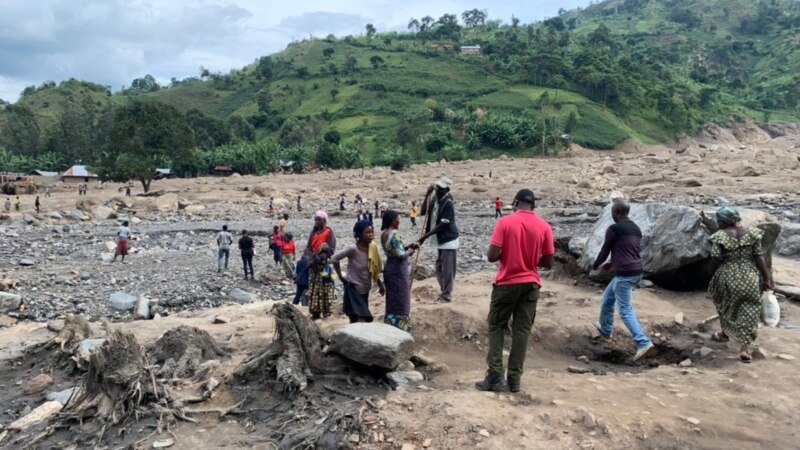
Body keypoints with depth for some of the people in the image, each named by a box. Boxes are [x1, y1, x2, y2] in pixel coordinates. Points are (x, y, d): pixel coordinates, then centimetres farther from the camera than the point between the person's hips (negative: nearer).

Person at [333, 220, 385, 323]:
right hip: (353, 288, -7)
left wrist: (380, 284, 13)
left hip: (365, 289, 7)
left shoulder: (372, 248, 0)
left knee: (356, 320, 14)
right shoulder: (353, 249, -20)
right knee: (361, 320, -13)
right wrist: (341, 277, -13)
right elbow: (334, 259, -19)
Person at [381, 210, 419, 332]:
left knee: (392, 300, 17)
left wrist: (408, 246, 6)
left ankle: (390, 326, 25)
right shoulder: (394, 235, -22)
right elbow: (402, 255, -24)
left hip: (389, 268, 9)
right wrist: (410, 251, -5)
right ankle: (400, 329, 10)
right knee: (400, 300, 3)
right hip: (398, 270, -9)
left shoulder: (383, 234, 7)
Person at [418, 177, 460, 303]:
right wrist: (427, 194, -7)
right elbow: (423, 212, 2)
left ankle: (446, 295, 3)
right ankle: (443, 293, 26)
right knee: (439, 268, 15)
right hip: (440, 240, 9)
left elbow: (442, 225, -23)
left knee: (447, 269, -4)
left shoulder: (448, 203, -20)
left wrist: (425, 236, -23)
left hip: (448, 240, -9)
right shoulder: (435, 200, 5)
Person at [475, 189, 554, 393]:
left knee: (496, 327, 10)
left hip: (506, 283, -2)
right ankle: (514, 379, 12)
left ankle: (495, 376, 3)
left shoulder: (505, 222, -9)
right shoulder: (544, 227, -2)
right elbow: (548, 262, 1)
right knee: (522, 330, 8)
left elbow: (492, 256, -13)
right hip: (530, 284, 2)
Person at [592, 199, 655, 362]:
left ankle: (643, 343, -12)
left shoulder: (614, 229, -10)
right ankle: (605, 329, 38)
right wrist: (612, 264, 31)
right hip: (637, 272, 9)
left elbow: (605, 250, -2)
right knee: (607, 297, 25)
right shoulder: (636, 229, 14)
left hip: (625, 274, -9)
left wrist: (595, 265, 16)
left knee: (625, 310, -5)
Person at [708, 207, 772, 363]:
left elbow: (716, 256, -20)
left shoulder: (720, 236, -8)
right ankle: (745, 348, -2)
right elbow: (759, 257, -1)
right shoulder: (751, 233, 1)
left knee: (726, 304, 23)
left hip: (729, 277, -2)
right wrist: (766, 278, 4)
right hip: (751, 277, 2)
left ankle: (725, 333, 40)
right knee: (748, 311, 5)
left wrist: (725, 259, 4)